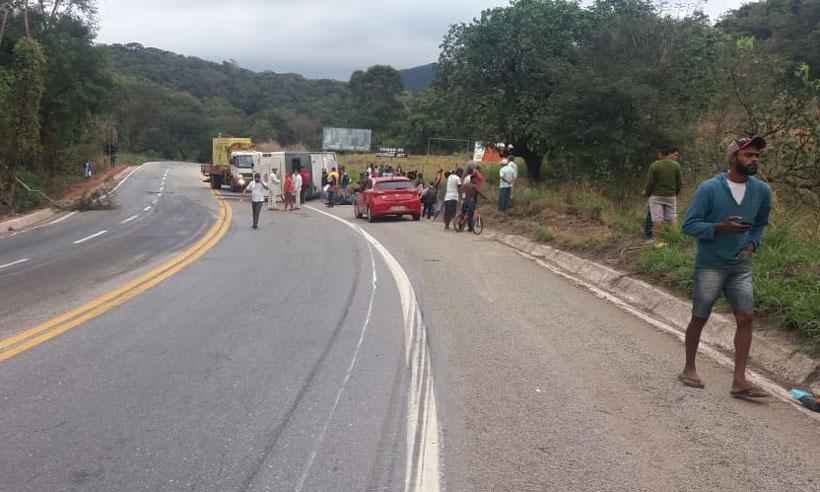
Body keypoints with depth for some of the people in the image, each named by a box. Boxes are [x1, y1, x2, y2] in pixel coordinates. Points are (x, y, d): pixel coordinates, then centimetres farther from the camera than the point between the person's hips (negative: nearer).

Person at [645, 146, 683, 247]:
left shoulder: (654, 165, -10)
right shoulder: (676, 165, -1)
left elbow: (650, 182, -9)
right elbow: (680, 182, 3)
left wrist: (646, 193, 7)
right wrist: (676, 193, 19)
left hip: (656, 196, -2)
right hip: (671, 196, 2)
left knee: (657, 220, 0)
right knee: (672, 219, 10)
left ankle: (658, 241, 2)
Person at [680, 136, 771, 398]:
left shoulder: (761, 190, 1)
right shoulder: (709, 188, -13)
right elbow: (689, 225, -12)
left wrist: (752, 244, 0)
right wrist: (720, 227, -25)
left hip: (741, 267, 4)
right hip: (710, 266, -4)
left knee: (746, 318, -2)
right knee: (699, 318, 7)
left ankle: (739, 381, 3)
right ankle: (689, 369, 24)